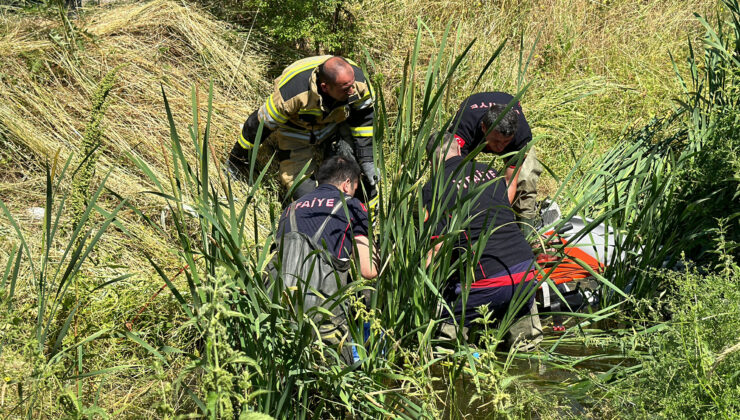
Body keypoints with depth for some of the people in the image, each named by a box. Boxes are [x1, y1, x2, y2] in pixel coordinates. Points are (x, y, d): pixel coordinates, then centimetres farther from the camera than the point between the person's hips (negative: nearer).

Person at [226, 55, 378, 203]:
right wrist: (238, 159, -13)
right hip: (297, 132, -3)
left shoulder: (358, 79, -29)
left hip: (336, 123, 3)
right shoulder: (292, 93, -40)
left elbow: (364, 119, -9)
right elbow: (261, 123, -25)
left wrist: (367, 160, -11)